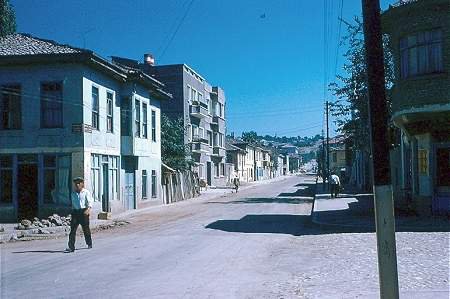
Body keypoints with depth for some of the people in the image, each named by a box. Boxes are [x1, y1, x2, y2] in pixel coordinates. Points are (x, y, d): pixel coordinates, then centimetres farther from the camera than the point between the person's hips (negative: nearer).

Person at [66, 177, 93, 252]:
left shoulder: (86, 192, -1)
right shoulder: (73, 193, 13)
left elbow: (90, 202, -8)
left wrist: (88, 209, -24)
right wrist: (73, 211, 15)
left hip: (83, 211, -3)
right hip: (75, 212, 3)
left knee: (86, 228, 9)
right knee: (73, 229, -7)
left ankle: (89, 243, 30)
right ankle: (71, 247, -9)